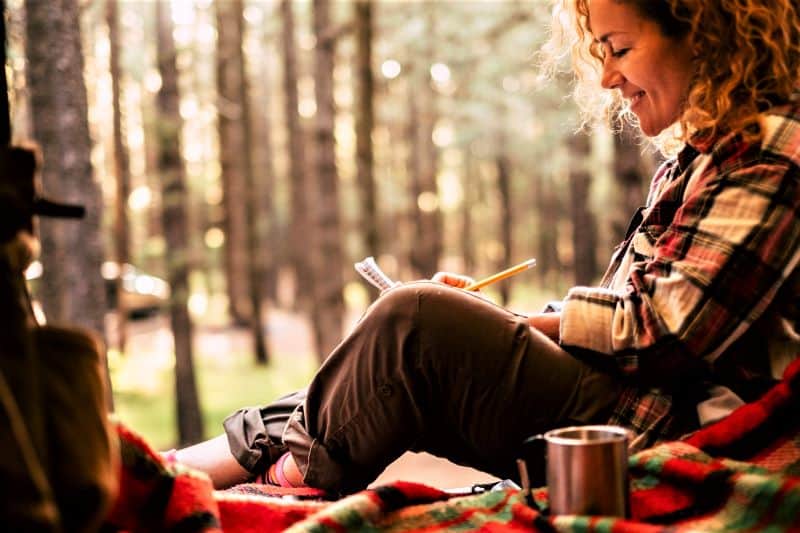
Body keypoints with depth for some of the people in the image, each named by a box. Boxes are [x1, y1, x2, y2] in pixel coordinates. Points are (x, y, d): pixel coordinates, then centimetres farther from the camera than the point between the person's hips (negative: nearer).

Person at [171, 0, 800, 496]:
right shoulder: (696, 160, 18)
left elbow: (672, 329, -20)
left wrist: (526, 323, -9)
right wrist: (496, 319, 4)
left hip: (661, 435, -10)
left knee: (414, 323, -20)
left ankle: (295, 473, -1)